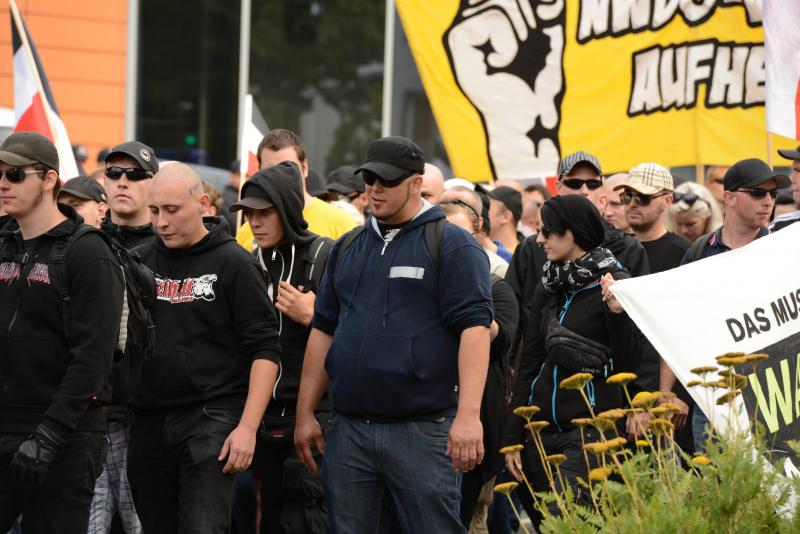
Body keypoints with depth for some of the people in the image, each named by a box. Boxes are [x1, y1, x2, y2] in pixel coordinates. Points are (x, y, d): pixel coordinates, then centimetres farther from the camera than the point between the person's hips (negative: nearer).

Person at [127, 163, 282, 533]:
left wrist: (247, 427, -14)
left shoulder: (234, 264, -3)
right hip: (149, 421, 5)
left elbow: (264, 350, -6)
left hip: (210, 419, -5)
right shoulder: (140, 262, 11)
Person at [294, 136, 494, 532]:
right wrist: (305, 414, 14)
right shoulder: (348, 249, 15)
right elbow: (324, 330, 19)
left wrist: (468, 415, -21)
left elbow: (474, 327, -12)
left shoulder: (452, 245, -4)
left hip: (424, 430, -6)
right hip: (348, 430, 6)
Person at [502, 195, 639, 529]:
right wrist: (512, 437, 11)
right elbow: (529, 365, 14)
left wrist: (617, 312, -23)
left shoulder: (615, 283, -5)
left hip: (591, 429, -6)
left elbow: (627, 364, -8)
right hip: (541, 431, 6)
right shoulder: (548, 287, 13)